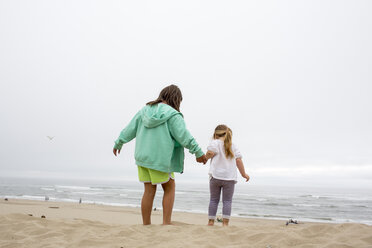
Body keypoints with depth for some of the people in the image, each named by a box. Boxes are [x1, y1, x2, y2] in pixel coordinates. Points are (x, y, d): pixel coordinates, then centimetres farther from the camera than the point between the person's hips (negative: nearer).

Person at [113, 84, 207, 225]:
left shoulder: (144, 110, 8)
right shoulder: (173, 115, -11)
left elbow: (130, 129, 13)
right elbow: (184, 137, -13)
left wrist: (118, 143, 25)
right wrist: (198, 153, -7)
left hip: (142, 156, 6)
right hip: (160, 158, -6)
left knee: (149, 191, 11)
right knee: (170, 188, 10)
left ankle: (146, 225, 15)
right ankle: (166, 223, 5)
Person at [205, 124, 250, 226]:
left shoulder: (215, 143, 2)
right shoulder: (233, 146, 13)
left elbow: (210, 153, -14)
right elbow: (238, 160, 8)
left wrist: (206, 156, 9)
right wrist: (243, 174, 14)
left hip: (216, 176, -2)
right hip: (230, 178, 2)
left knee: (214, 200, 7)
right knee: (227, 201, 4)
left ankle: (211, 222, 9)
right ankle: (225, 223, -3)